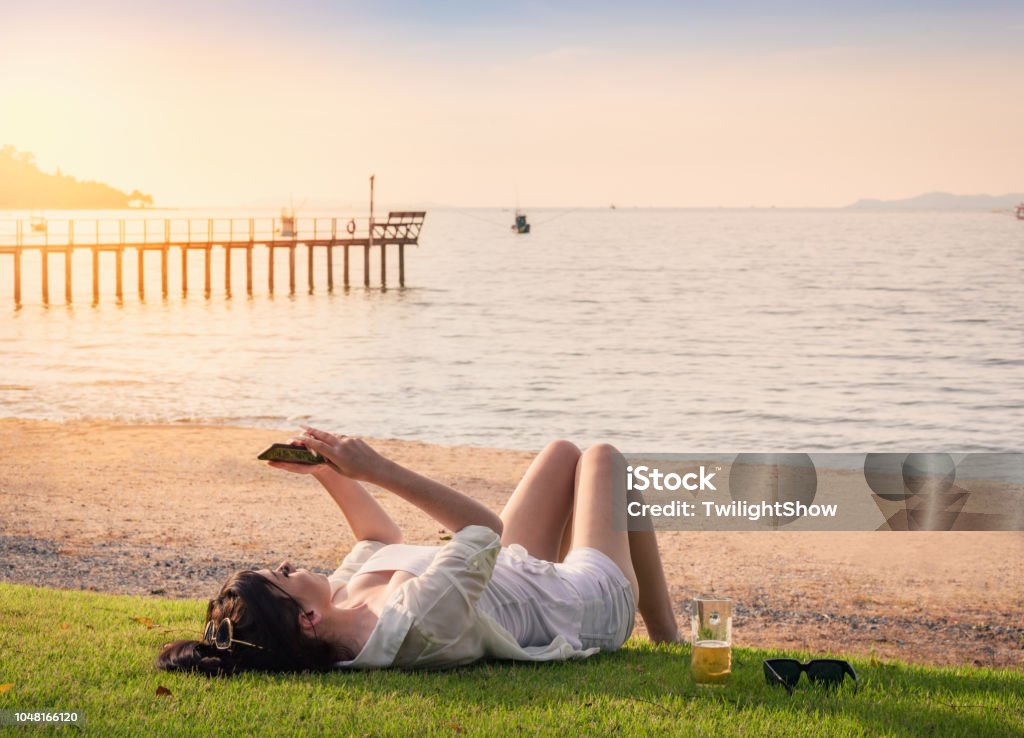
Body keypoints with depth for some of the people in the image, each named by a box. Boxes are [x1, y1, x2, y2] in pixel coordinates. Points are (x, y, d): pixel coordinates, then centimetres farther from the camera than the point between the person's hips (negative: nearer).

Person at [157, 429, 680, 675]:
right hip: (589, 606, -7)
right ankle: (667, 640, 35)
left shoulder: (340, 598, -22)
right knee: (602, 457, 17)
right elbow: (487, 530, -39)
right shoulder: (415, 621, -48)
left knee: (563, 453, 24)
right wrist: (380, 471, -41)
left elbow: (382, 539, -1)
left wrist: (328, 472, -12)